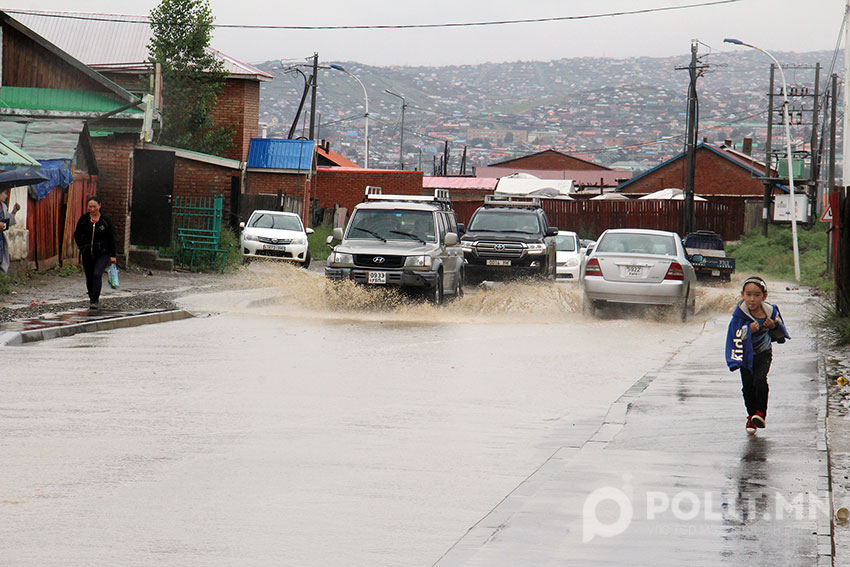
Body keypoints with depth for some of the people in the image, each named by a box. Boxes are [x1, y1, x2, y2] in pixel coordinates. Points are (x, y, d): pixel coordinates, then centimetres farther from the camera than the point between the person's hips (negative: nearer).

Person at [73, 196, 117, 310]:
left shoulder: (106, 220, -4)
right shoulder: (83, 219, 1)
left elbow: (111, 238, 1)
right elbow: (77, 235, 12)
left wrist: (112, 255, -1)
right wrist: (82, 247, -2)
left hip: (102, 254, -3)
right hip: (87, 255, 3)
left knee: (97, 274, -21)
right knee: (89, 278, 10)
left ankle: (95, 300, -20)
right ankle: (92, 299, 30)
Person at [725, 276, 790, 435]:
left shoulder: (771, 312, -11)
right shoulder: (740, 314, -18)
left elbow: (780, 335, 2)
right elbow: (736, 337, -21)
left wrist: (773, 326, -19)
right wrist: (748, 330, -37)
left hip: (763, 353, 0)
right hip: (746, 355, 0)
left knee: (760, 380, -21)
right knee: (747, 386, 0)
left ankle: (761, 412, -7)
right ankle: (752, 416, 19)